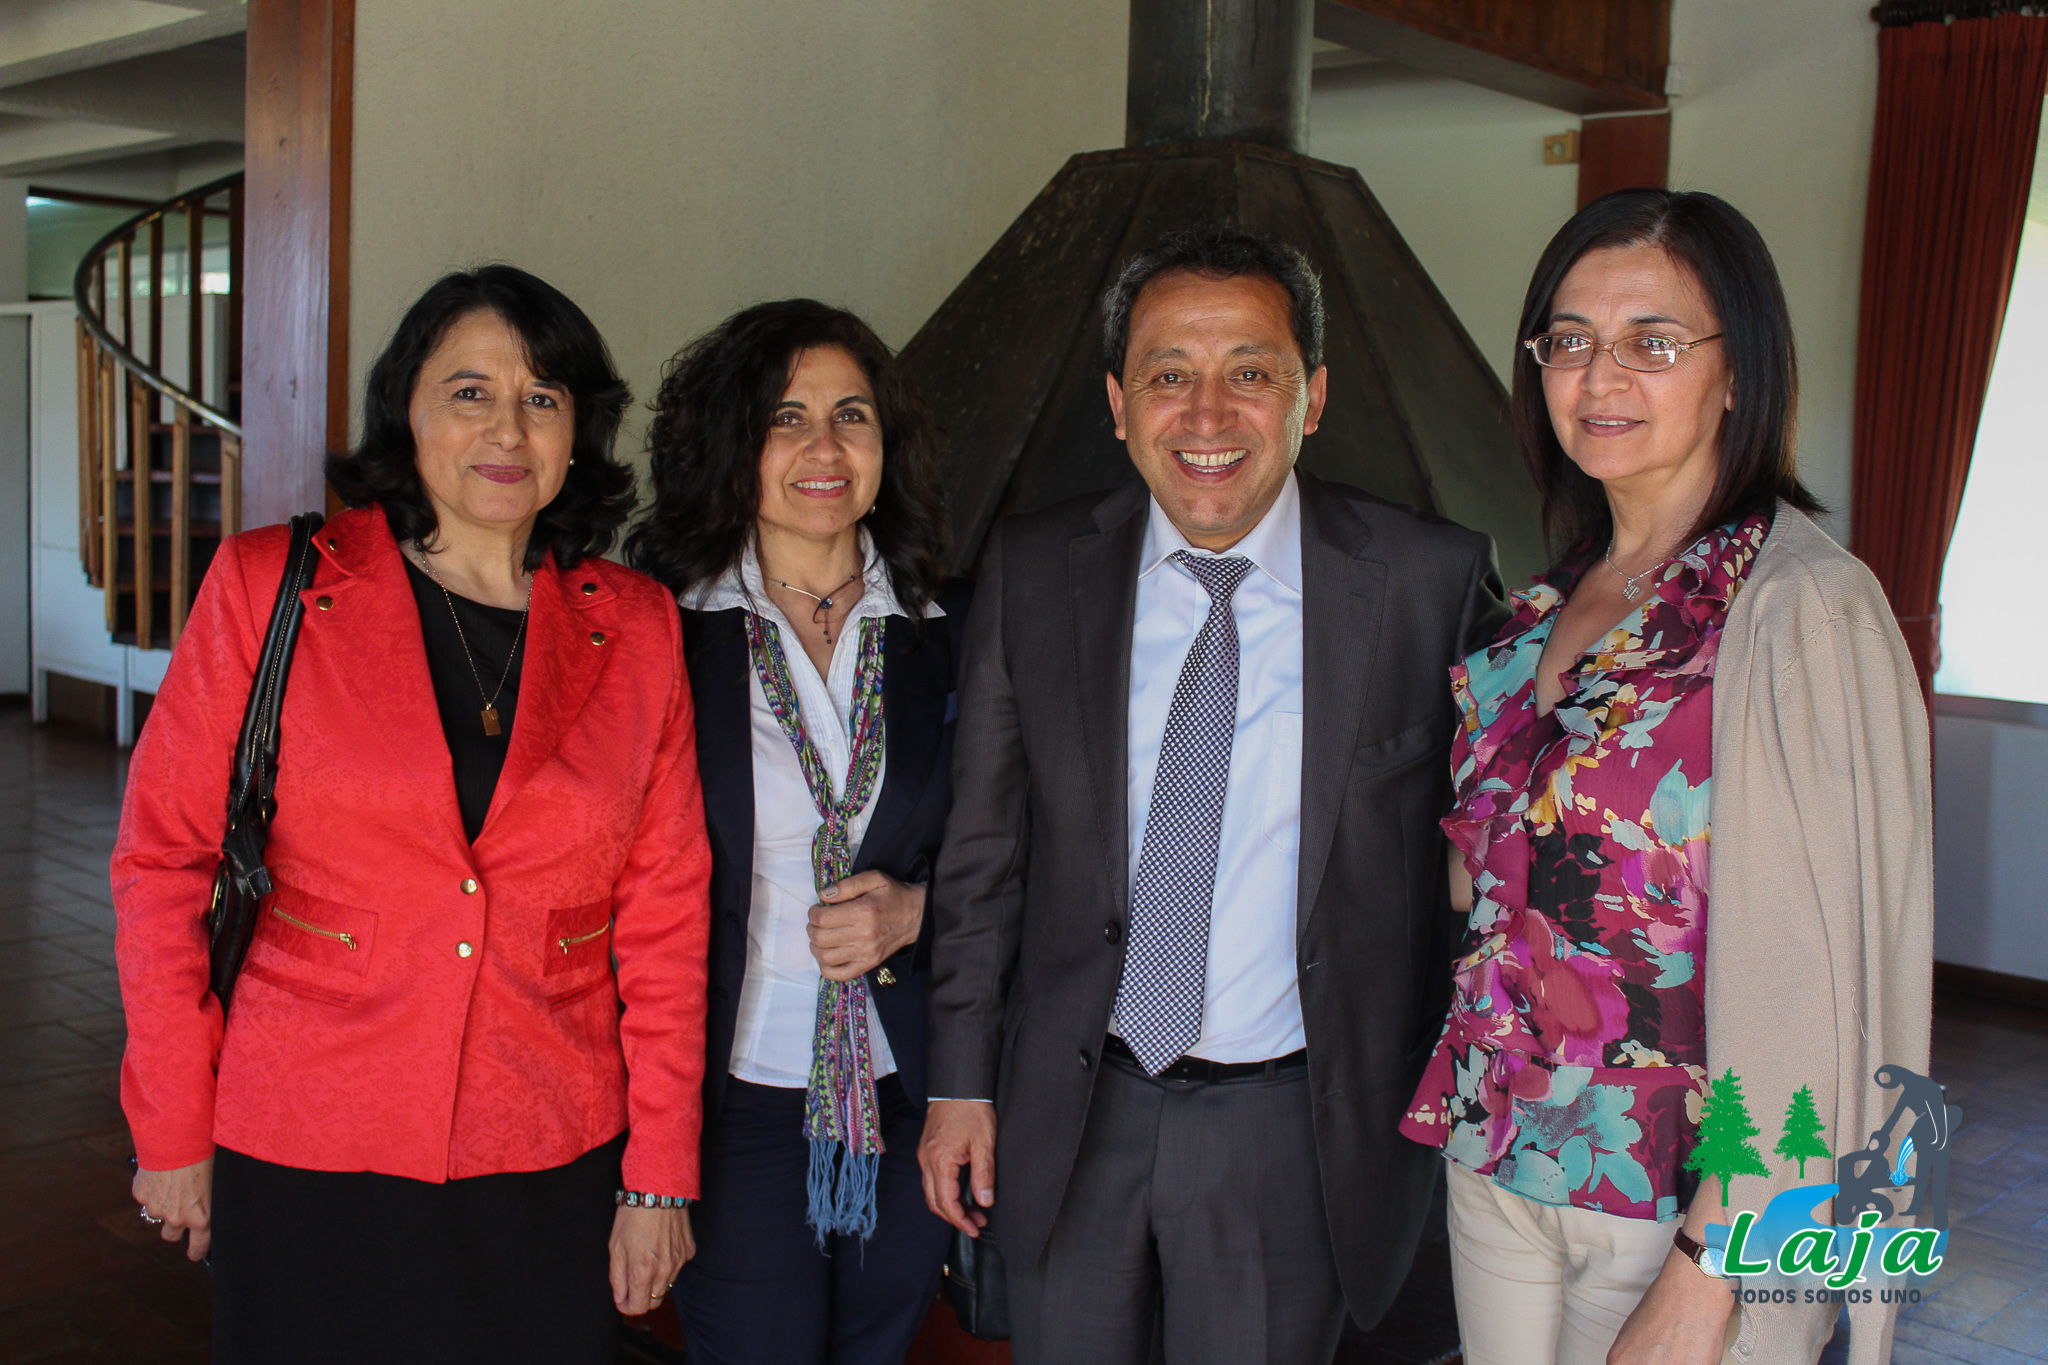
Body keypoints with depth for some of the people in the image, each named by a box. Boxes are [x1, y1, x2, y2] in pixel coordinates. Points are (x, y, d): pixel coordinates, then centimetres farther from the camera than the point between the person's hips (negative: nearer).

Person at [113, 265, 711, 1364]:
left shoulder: (637, 628, 0)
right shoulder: (268, 589, -4)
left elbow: (664, 915, 1)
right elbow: (163, 861, -1)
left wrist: (659, 1180, 1)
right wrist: (171, 1131, -1)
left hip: (553, 1166, 2)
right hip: (304, 1159, -1)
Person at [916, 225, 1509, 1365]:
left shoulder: (1434, 581, -10)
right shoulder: (1033, 573, -3)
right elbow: (984, 850, 2)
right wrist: (962, 1081, 2)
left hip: (1291, 1123, -2)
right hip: (1070, 1111, 2)